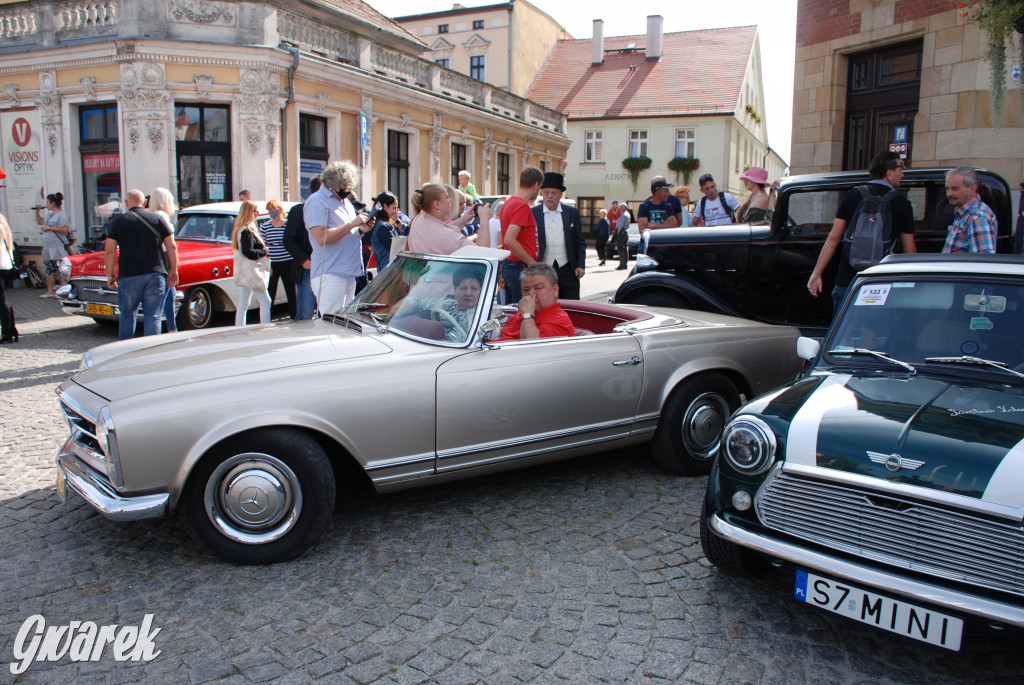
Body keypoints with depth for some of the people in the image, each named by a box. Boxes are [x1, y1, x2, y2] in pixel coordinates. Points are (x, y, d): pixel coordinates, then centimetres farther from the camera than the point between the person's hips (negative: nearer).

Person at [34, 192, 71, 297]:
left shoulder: (62, 214, -8)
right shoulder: (49, 215, 20)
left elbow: (65, 229, -18)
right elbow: (40, 222, 36)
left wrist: (50, 228, -14)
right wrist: (37, 212, 22)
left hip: (58, 247, -10)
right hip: (48, 248, 10)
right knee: (50, 270, 12)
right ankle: (50, 291, 18)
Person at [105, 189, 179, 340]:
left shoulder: (117, 222, 3)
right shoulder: (157, 219, 5)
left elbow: (110, 251, -2)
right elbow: (172, 247, 1)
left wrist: (110, 275, 5)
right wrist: (173, 271, 6)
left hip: (128, 277, 0)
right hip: (155, 275, 0)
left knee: (127, 316, 13)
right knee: (153, 316, 1)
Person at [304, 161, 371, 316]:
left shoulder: (346, 201, 20)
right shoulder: (317, 202, -8)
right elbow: (321, 237, -20)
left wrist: (361, 230, 6)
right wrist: (352, 224, -18)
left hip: (348, 273, 9)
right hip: (329, 275, -9)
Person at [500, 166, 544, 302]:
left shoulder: (509, 202, 14)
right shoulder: (523, 206, -16)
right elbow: (509, 240, -25)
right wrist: (531, 262, -19)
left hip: (508, 264, 10)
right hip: (520, 268, -10)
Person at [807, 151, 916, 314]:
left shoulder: (853, 195, 2)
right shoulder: (902, 204, 0)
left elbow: (833, 238, -1)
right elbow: (910, 251, 2)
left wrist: (816, 273, 4)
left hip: (847, 281, 1)